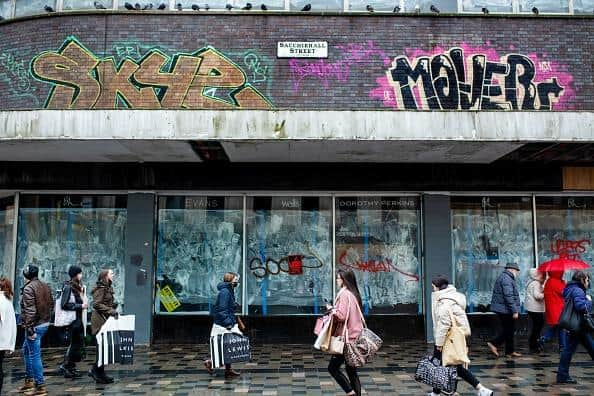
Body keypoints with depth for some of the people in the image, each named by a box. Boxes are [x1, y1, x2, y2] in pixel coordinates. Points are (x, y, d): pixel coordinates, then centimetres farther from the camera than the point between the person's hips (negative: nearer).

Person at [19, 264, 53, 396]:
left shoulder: (28, 288, -15)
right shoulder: (45, 286, 9)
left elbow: (30, 311, -20)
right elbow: (51, 304, 13)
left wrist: (29, 329, -19)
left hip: (35, 326, -9)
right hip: (45, 323, 9)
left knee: (34, 355, -2)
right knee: (26, 350, 23)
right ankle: (29, 380, 31)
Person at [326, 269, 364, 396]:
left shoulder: (344, 294, -15)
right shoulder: (353, 294, 13)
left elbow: (341, 316, -22)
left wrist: (331, 309, -5)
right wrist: (335, 310, 14)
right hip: (354, 337, 9)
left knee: (333, 367, -1)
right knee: (351, 371, 13)